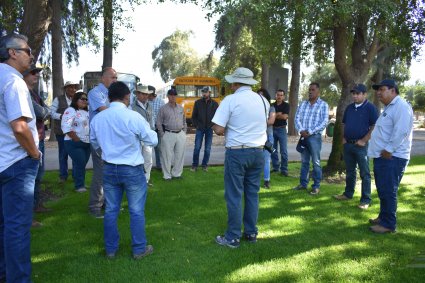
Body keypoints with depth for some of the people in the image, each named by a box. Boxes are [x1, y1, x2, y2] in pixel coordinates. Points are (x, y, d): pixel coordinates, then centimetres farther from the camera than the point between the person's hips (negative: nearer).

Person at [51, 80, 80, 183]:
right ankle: (63, 175, 15)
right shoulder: (58, 99, 3)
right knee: (63, 153, 4)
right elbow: (52, 112, -3)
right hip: (62, 130, -2)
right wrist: (61, 116, -18)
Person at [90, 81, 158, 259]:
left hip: (109, 169, 5)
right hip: (132, 170, -4)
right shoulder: (133, 117, -18)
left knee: (111, 210, 15)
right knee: (136, 211, 8)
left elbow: (95, 144, 14)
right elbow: (153, 141, -8)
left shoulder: (97, 118, -1)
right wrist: (143, 133, 12)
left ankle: (110, 249, 26)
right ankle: (139, 249, 19)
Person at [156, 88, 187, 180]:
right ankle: (167, 175, 10)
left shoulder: (180, 108, 11)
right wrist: (162, 135, -4)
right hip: (168, 135, -4)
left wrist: (184, 131, 11)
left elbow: (184, 121, 19)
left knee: (180, 155, 8)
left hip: (180, 134, 4)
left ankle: (176, 173, 21)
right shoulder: (163, 108, -1)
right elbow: (159, 123, 0)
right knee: (167, 156, -1)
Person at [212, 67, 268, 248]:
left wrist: (227, 130, 5)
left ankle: (233, 238, 12)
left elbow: (218, 130, -15)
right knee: (253, 194, 15)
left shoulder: (231, 100, -11)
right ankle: (251, 233, 25)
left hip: (237, 153, -5)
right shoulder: (263, 100, 5)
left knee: (234, 196, 4)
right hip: (258, 152, 5)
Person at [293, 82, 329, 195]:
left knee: (315, 162, 1)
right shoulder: (303, 104, 11)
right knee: (304, 161, 12)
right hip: (303, 136, 4)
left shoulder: (323, 105, -2)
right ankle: (303, 183, 21)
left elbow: (324, 122, -10)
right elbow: (297, 118, 6)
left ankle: (316, 186, 9)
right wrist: (301, 130, -11)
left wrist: (310, 132, -15)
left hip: (315, 137, -4)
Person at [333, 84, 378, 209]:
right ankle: (348, 193, 29)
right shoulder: (349, 107, 12)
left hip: (361, 145, -6)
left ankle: (365, 200, 7)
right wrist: (343, 138, 7)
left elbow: (375, 127, -13)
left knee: (364, 174, 1)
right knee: (349, 172, 16)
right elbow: (344, 124, 19)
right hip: (347, 144, 6)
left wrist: (364, 140, -16)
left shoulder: (370, 108, -8)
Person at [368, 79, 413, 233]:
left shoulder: (401, 106, -14)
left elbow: (401, 131, -24)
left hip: (392, 157, -10)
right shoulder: (389, 107, 20)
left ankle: (388, 224, 5)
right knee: (382, 190, 17)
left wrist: (389, 150, -21)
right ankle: (383, 217, 30)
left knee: (388, 191, -5)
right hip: (381, 156, 10)